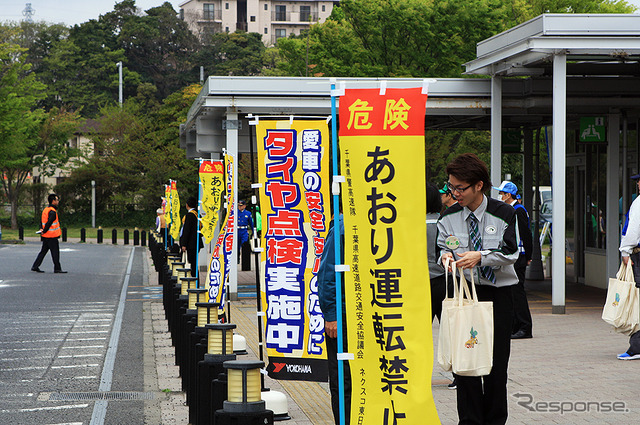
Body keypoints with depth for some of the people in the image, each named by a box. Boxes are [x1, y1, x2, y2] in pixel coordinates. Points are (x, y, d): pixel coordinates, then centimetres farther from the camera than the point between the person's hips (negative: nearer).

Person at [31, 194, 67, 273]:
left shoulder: (46, 209, 15)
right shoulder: (52, 212, -17)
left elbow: (42, 220, 16)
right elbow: (49, 223, -23)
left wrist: (41, 229, 4)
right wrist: (44, 231, -13)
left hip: (45, 236, 9)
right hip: (52, 236, -9)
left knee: (43, 251, 13)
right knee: (55, 252, -2)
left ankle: (35, 267, 12)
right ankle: (57, 268, 1)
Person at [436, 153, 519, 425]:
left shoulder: (503, 214, -4)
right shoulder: (449, 217, 3)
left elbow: (510, 254, -8)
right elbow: (442, 248, 8)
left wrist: (480, 257, -23)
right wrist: (445, 255, -16)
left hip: (498, 293, -2)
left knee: (496, 361, 1)